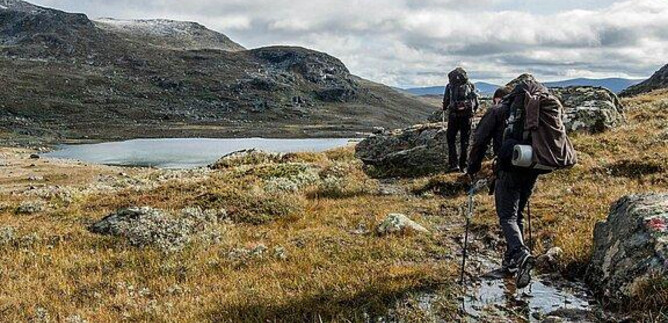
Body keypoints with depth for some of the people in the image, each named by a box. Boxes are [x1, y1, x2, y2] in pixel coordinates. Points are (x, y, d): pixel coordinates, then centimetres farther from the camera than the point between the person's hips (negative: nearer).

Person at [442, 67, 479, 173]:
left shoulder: (450, 85, 5)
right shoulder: (471, 85, 10)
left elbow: (446, 100, 3)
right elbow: (476, 103, 7)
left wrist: (445, 110, 23)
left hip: (454, 114, -2)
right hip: (467, 115, 2)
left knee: (451, 140, 9)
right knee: (465, 140, 11)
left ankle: (454, 164, -1)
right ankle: (463, 165, 12)